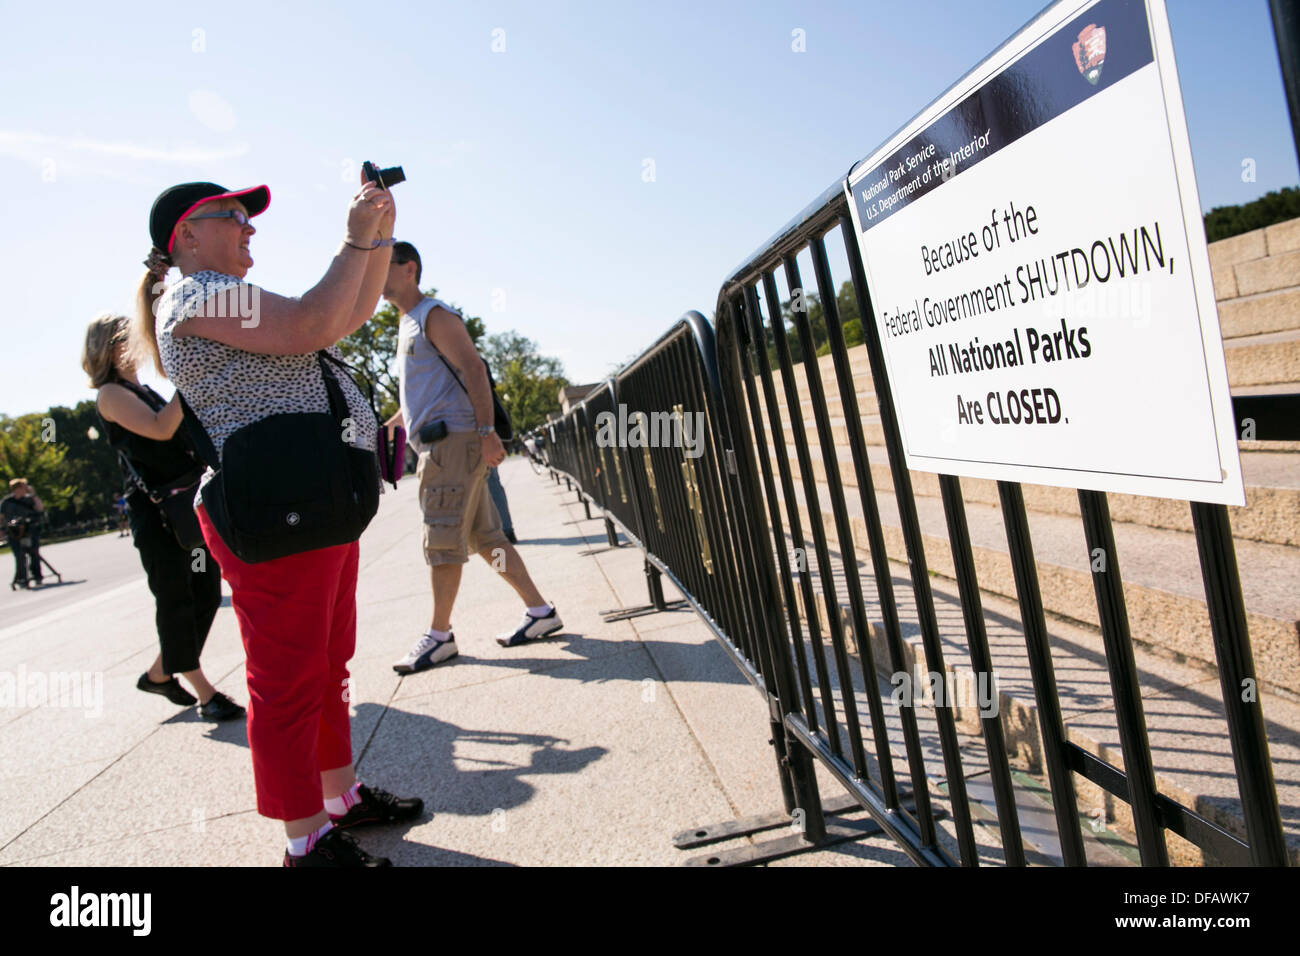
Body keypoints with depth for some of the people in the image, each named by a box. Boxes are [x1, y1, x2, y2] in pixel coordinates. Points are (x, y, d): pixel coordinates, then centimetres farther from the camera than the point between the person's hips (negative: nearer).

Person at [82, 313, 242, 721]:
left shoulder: (146, 391, 20)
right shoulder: (110, 394, -5)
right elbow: (160, 428, -22)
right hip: (155, 512, -8)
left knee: (207, 595, 9)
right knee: (175, 601, -2)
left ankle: (159, 673, 26)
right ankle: (203, 691, 5)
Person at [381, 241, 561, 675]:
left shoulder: (435, 316, -6)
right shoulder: (407, 324, 23)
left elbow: (474, 371, -16)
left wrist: (486, 432, -23)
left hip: (455, 440, -10)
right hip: (437, 444, 10)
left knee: (442, 540, -6)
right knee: (485, 535, 8)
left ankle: (439, 635, 3)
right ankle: (540, 611, 13)